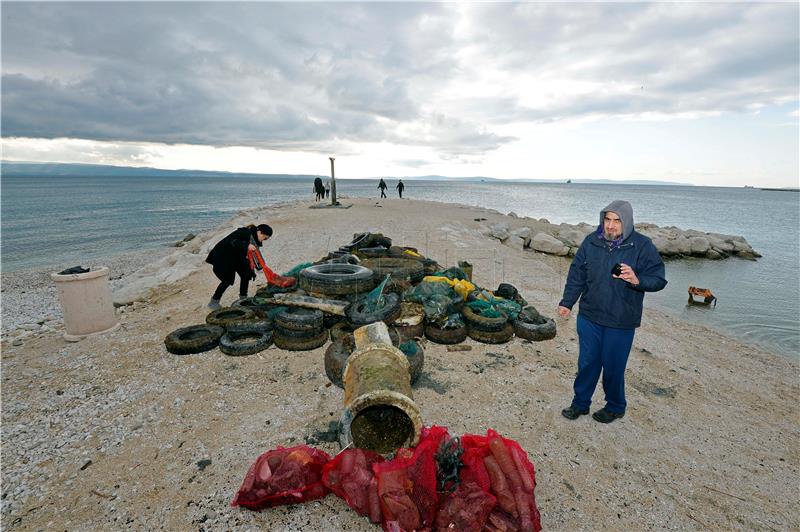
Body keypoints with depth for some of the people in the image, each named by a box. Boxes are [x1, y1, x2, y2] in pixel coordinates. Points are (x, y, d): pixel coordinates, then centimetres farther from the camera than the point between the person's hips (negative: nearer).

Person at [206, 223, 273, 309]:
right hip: (222, 256, -9)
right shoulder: (244, 233, -25)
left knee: (245, 275, 2)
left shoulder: (254, 238, 0)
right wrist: (247, 246, -54)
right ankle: (213, 302, -2)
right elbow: (233, 242, -39)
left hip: (234, 256, 9)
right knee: (228, 280, -14)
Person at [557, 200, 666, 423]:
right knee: (587, 363, 13)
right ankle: (580, 403, 32)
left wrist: (637, 280, -29)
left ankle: (615, 407, 35)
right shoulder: (591, 241, 0)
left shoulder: (642, 246, -10)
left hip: (620, 321, -3)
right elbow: (577, 274, 7)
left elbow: (658, 279, -8)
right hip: (589, 316, 3)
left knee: (613, 367, 10)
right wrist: (566, 302, 6)